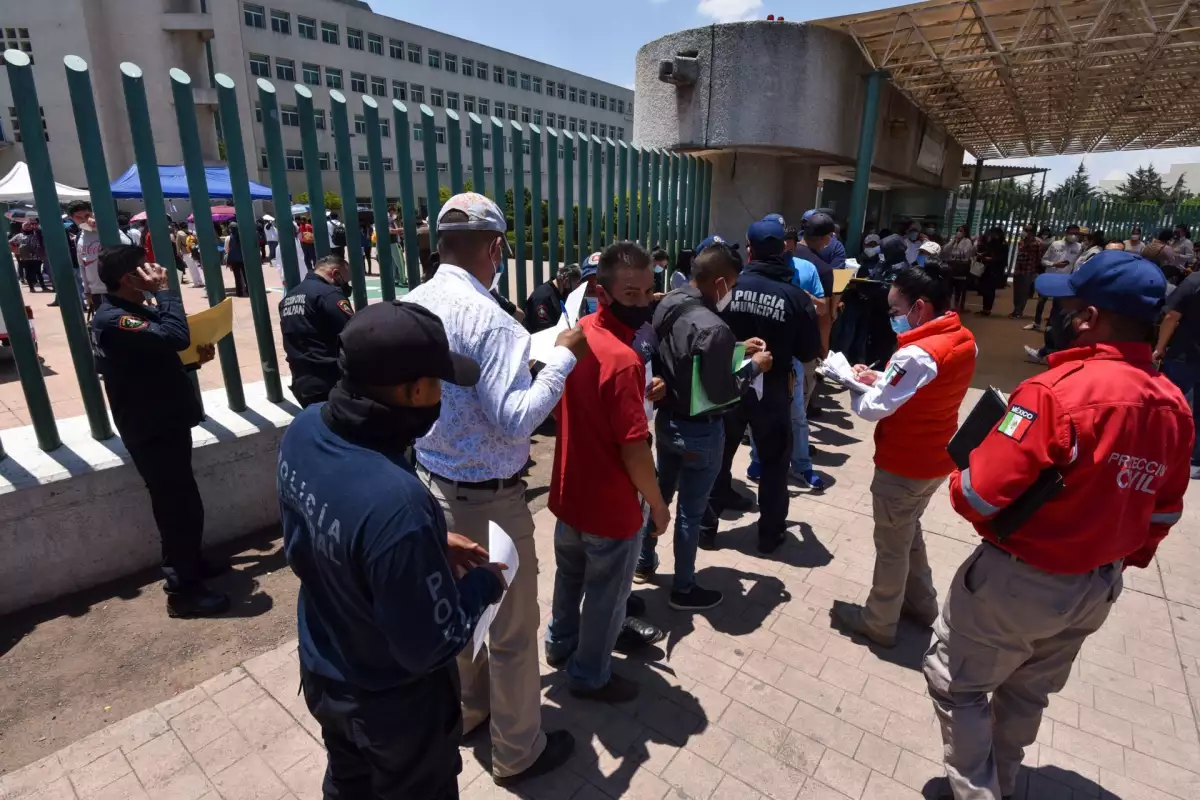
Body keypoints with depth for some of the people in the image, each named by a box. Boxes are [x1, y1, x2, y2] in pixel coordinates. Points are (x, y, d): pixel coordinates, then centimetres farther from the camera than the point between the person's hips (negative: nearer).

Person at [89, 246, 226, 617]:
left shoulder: (134, 312, 13)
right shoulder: (113, 319, -21)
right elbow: (176, 336, -35)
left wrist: (197, 359, 3)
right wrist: (163, 290, -23)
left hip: (165, 422, 10)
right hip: (152, 430, -10)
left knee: (180, 503, 21)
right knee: (180, 506, -2)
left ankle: (190, 564, 37)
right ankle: (183, 590, 9)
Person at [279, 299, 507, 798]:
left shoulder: (304, 430, -17)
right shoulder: (397, 501, -42)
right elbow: (428, 646, -29)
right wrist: (483, 583, -12)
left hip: (321, 674, 6)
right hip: (393, 701, -6)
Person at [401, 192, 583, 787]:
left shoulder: (411, 305, 0)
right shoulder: (487, 319, -25)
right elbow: (516, 419, -27)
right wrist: (563, 357, -19)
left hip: (431, 482, 8)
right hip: (487, 498, -8)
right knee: (512, 628, 11)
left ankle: (467, 706, 50)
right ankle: (517, 753, 32)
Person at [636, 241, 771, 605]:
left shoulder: (667, 305, -3)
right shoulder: (715, 329, -28)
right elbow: (721, 394, -24)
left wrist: (735, 350, 6)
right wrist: (754, 366, -9)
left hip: (666, 419, 8)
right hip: (700, 430, -8)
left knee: (660, 492, 24)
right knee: (690, 510, 8)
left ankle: (644, 562, 42)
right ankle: (683, 589, 27)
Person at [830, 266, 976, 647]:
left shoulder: (919, 354, -29)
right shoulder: (963, 340, 0)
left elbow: (873, 409, -25)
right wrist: (880, 377, 0)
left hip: (903, 466, -9)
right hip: (935, 459, 9)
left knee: (891, 546, 8)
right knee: (909, 531, 27)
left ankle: (878, 622, 27)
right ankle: (921, 603, 43)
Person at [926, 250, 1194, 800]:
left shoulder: (1058, 390, -27)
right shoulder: (1174, 407, -2)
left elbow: (979, 497, -28)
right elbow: (1163, 514, 9)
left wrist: (960, 479, -6)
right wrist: (1119, 561, 23)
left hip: (1018, 582, -8)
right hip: (1097, 590, 8)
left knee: (956, 683, 14)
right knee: (1028, 693, 27)